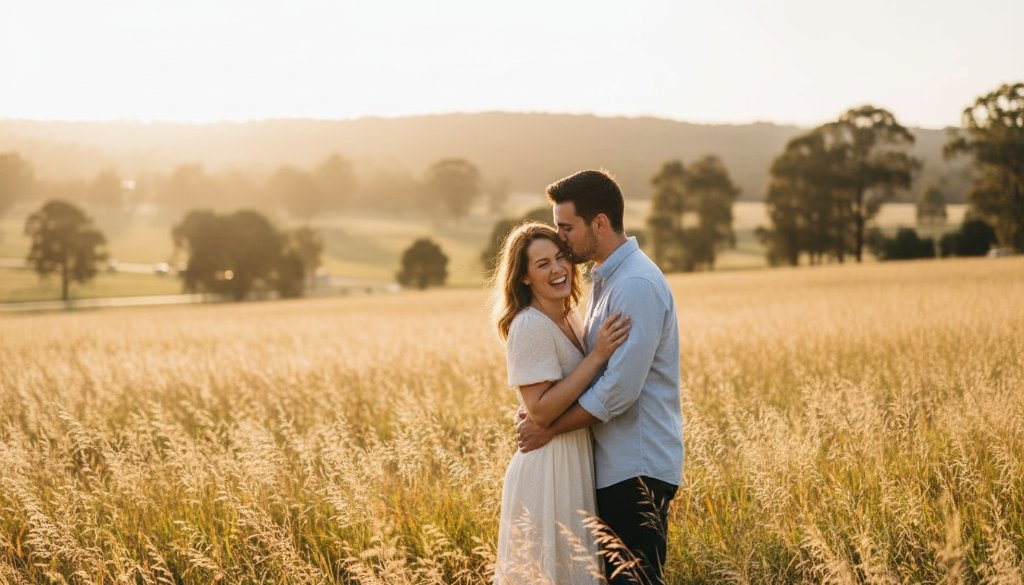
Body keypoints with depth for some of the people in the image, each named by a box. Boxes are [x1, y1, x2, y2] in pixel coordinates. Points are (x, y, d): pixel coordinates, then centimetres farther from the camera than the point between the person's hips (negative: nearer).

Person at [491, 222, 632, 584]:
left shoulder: (569, 316, 9)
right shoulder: (529, 325, -18)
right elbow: (540, 410, -24)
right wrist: (597, 356, -24)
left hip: (577, 463, 9)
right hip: (548, 469, -9)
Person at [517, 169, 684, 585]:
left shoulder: (637, 285, -18)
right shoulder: (607, 278, 14)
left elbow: (619, 390, -22)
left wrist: (551, 428, -13)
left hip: (636, 471, -10)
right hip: (613, 466, 10)